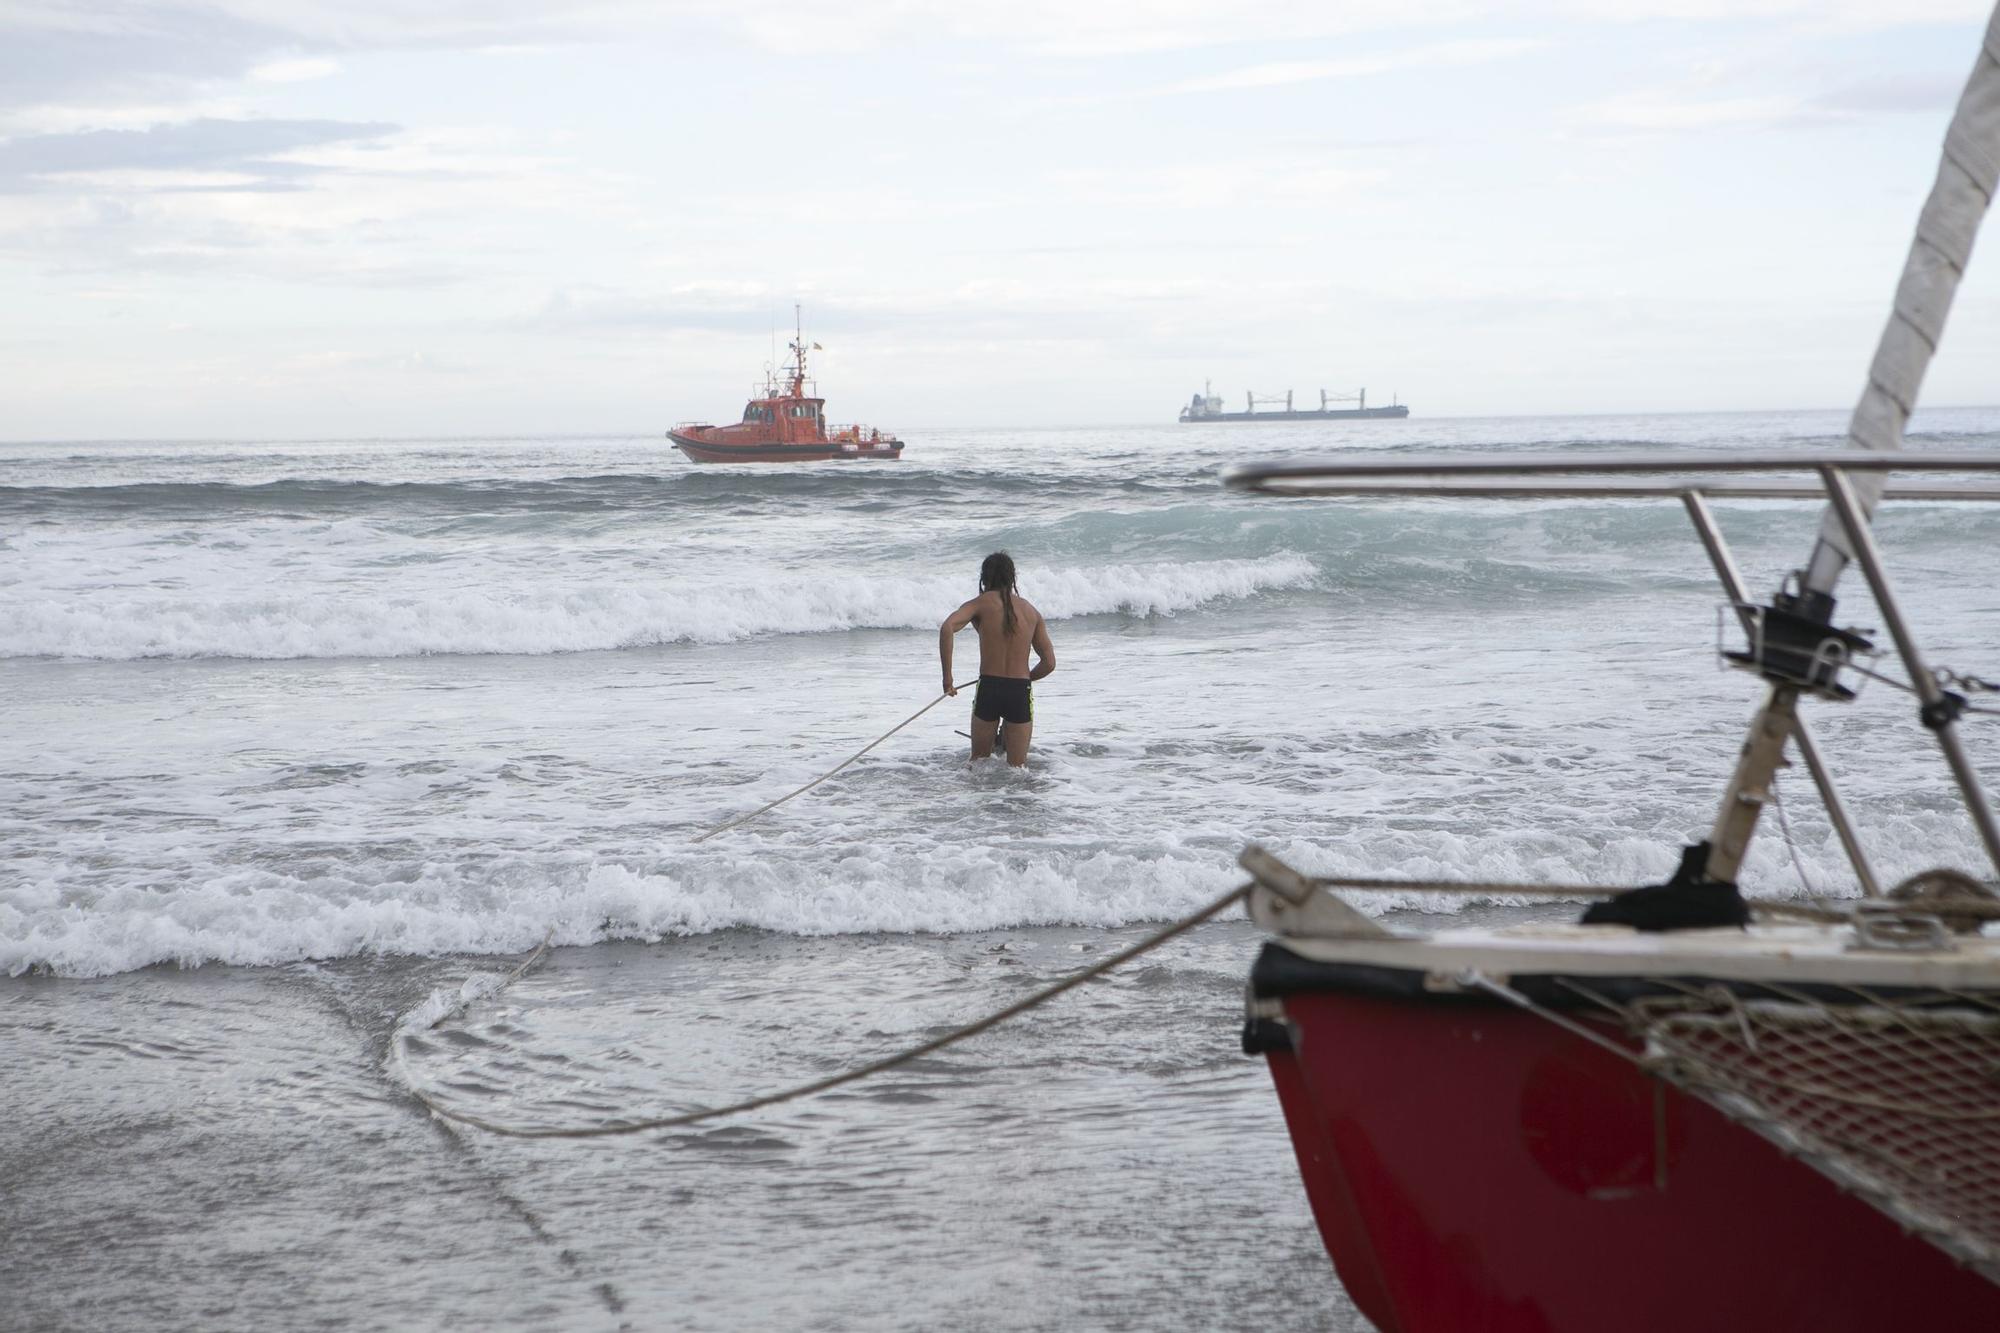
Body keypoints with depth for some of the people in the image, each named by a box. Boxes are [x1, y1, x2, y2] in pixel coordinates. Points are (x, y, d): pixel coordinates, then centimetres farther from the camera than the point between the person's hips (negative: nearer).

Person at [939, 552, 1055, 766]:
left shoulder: (982, 603, 0)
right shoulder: (1031, 611, 10)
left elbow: (947, 628, -18)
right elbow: (1049, 663, 9)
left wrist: (947, 676, -13)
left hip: (988, 688, -2)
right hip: (1021, 692, 2)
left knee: (979, 762, 12)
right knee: (1017, 767, 6)